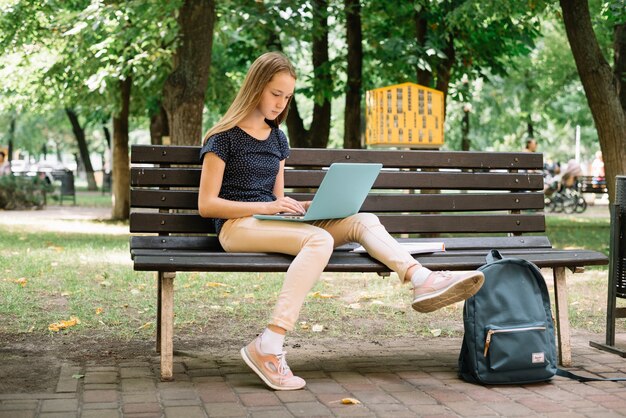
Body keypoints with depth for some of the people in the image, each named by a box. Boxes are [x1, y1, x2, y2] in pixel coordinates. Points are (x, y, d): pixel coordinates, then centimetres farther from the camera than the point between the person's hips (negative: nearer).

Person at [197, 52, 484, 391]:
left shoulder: (277, 139, 18)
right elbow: (206, 204, -8)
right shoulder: (223, 138, -2)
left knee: (363, 220, -13)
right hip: (237, 227, -7)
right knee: (320, 240, -35)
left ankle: (423, 280, -34)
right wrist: (266, 207, -18)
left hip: (271, 222, 7)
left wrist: (301, 207, 0)